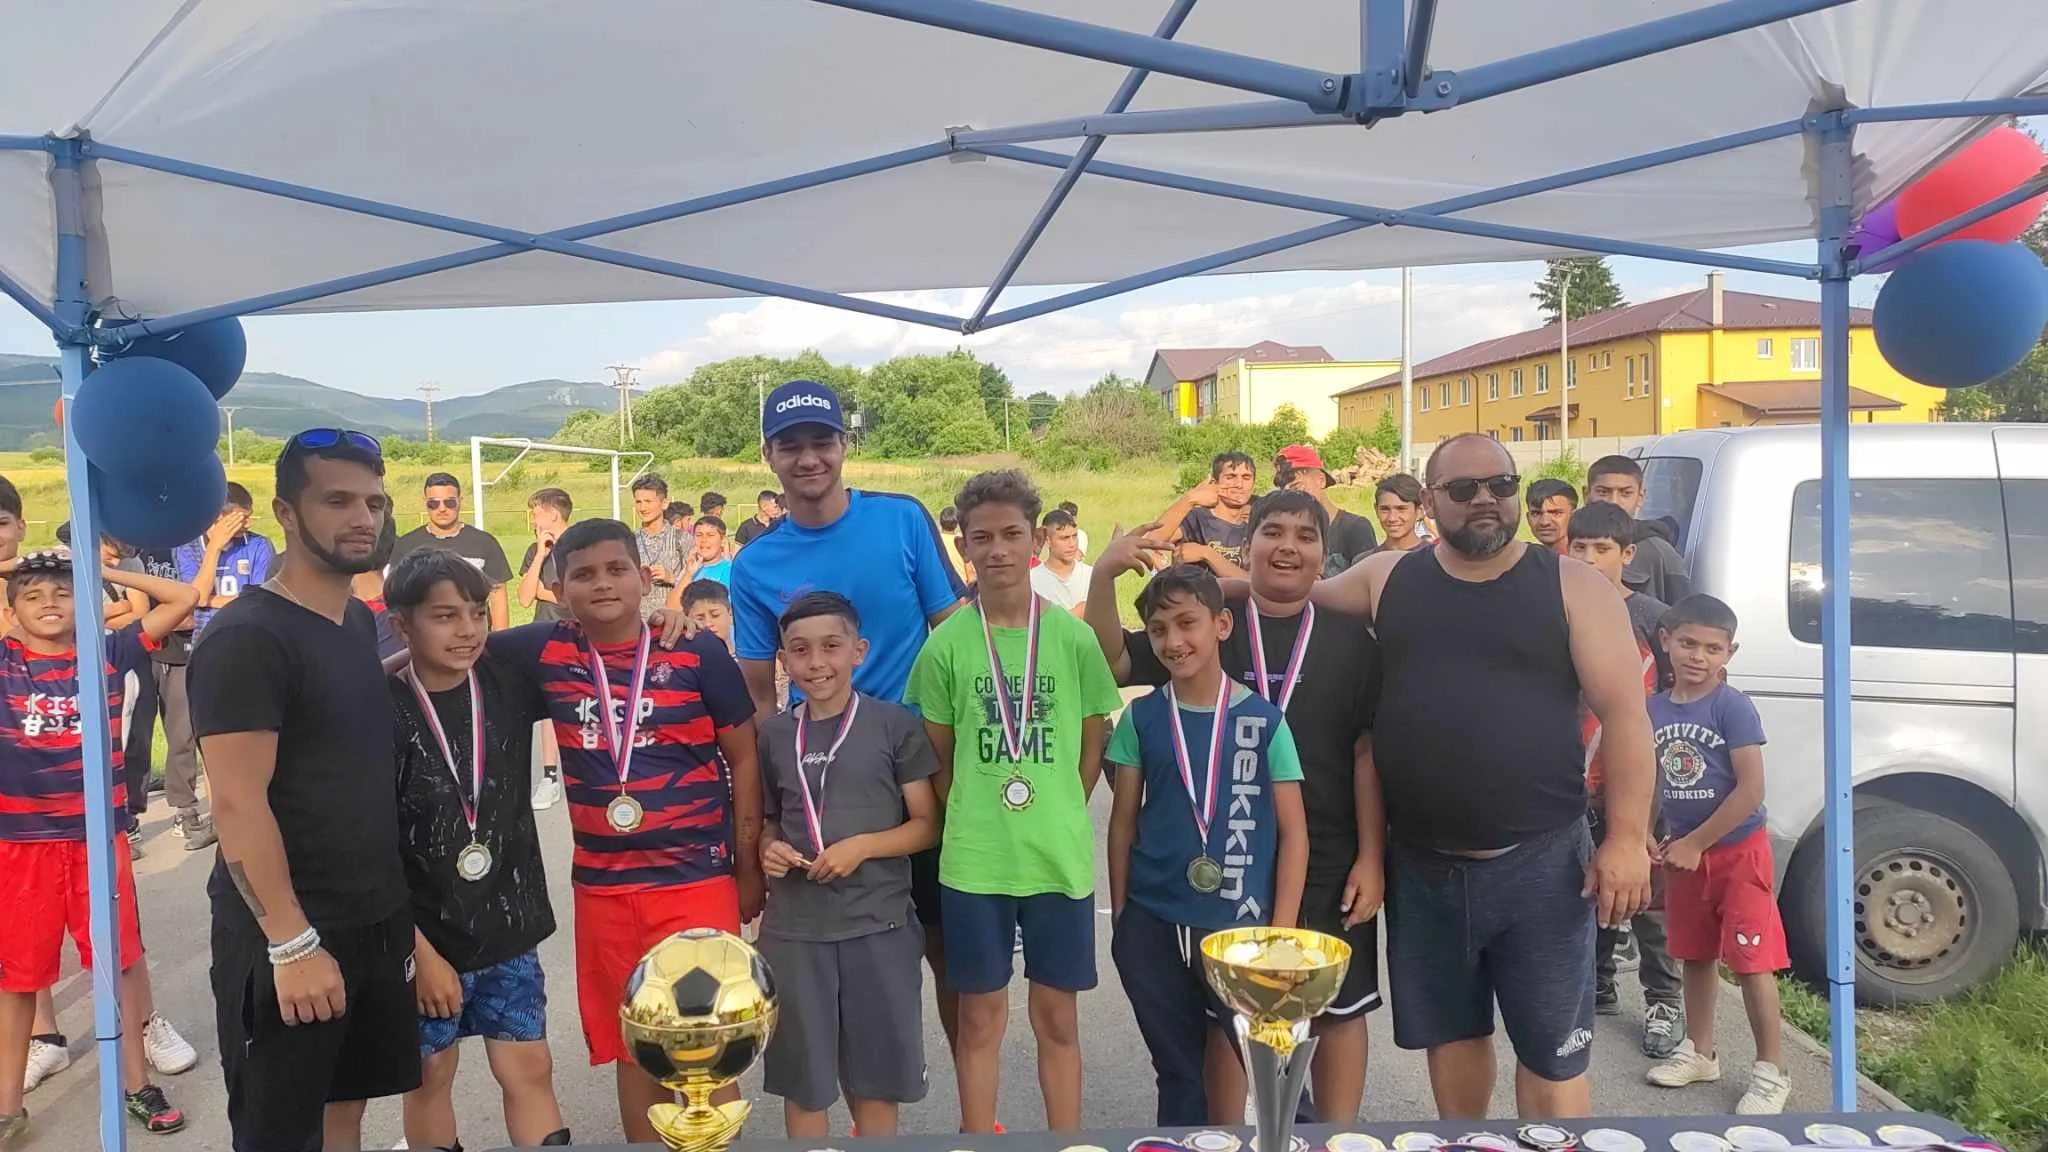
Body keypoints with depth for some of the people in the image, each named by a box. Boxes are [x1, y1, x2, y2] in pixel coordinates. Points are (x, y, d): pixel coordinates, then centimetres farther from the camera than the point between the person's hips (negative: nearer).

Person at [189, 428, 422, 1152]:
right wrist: (292, 943, -22)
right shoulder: (245, 638, -16)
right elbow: (238, 804, -21)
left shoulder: (362, 622, 9)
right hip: (287, 936, -7)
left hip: (378, 921, 7)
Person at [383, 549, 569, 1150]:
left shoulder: (507, 683, -4)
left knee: (530, 1069, 7)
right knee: (430, 1074, 13)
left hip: (507, 927, 3)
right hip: (424, 934, -3)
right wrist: (418, 949, -14)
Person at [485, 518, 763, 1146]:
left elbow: (743, 760, -1)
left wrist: (749, 868, 0)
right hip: (602, 886, 3)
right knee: (633, 1048, 15)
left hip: (697, 878, -3)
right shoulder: (546, 651, -1)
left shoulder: (697, 652, -7)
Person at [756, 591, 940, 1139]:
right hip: (793, 928, 2)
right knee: (802, 1083, 11)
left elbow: (927, 823, -2)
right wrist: (768, 850, -5)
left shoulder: (895, 724, -3)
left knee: (873, 1083, 9)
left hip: (878, 924, -2)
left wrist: (863, 846, -16)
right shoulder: (773, 734, 6)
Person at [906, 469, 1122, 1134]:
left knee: (1058, 1016, 12)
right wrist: (972, 818, 0)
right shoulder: (946, 643, -4)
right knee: (980, 1018, 11)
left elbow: (1092, 746, 6)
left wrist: (1058, 816, 2)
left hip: (1060, 855, 0)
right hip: (973, 859, 0)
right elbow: (937, 755, 6)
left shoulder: (1073, 638, -3)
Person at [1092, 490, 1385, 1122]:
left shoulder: (1349, 639, 0)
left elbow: (1369, 752, -1)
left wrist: (1371, 858, -6)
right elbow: (1112, 662, -2)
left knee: (1339, 1009, 10)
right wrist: (1104, 575, -17)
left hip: (1331, 864, 0)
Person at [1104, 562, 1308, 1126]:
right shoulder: (1141, 717, 1)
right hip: (1151, 923, 2)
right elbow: (1124, 821, 6)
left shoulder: (1264, 720, -4)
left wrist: (1281, 933, -6)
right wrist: (1119, 917, 4)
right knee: (1176, 1068, 14)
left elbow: (1293, 832, -1)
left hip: (1237, 924, -1)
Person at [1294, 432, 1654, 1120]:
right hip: (1421, 868, 3)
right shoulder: (1387, 580, 5)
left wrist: (1626, 838, -13)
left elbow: (1624, 713, -7)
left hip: (1541, 863, -3)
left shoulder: (1571, 588, -3)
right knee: (1451, 1034, 19)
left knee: (1552, 1054, 6)